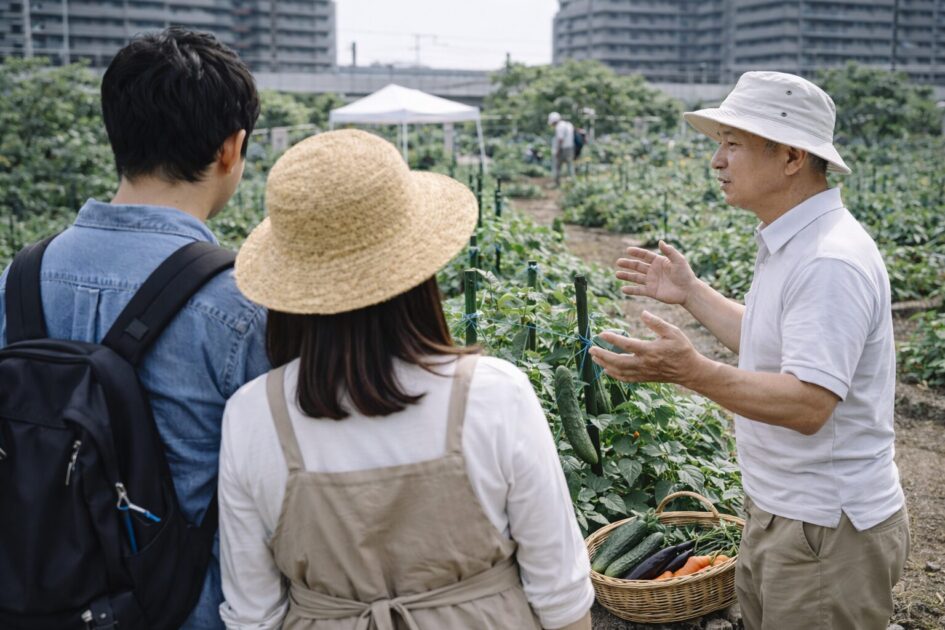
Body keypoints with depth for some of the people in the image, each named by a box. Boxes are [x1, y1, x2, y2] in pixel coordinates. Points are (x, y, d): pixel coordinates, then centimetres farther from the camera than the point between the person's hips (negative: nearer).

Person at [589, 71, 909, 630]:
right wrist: (690, 292, 16)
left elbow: (808, 405, -31)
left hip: (827, 531, -10)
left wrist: (691, 370, -40)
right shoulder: (790, 243, 8)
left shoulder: (830, 263, -26)